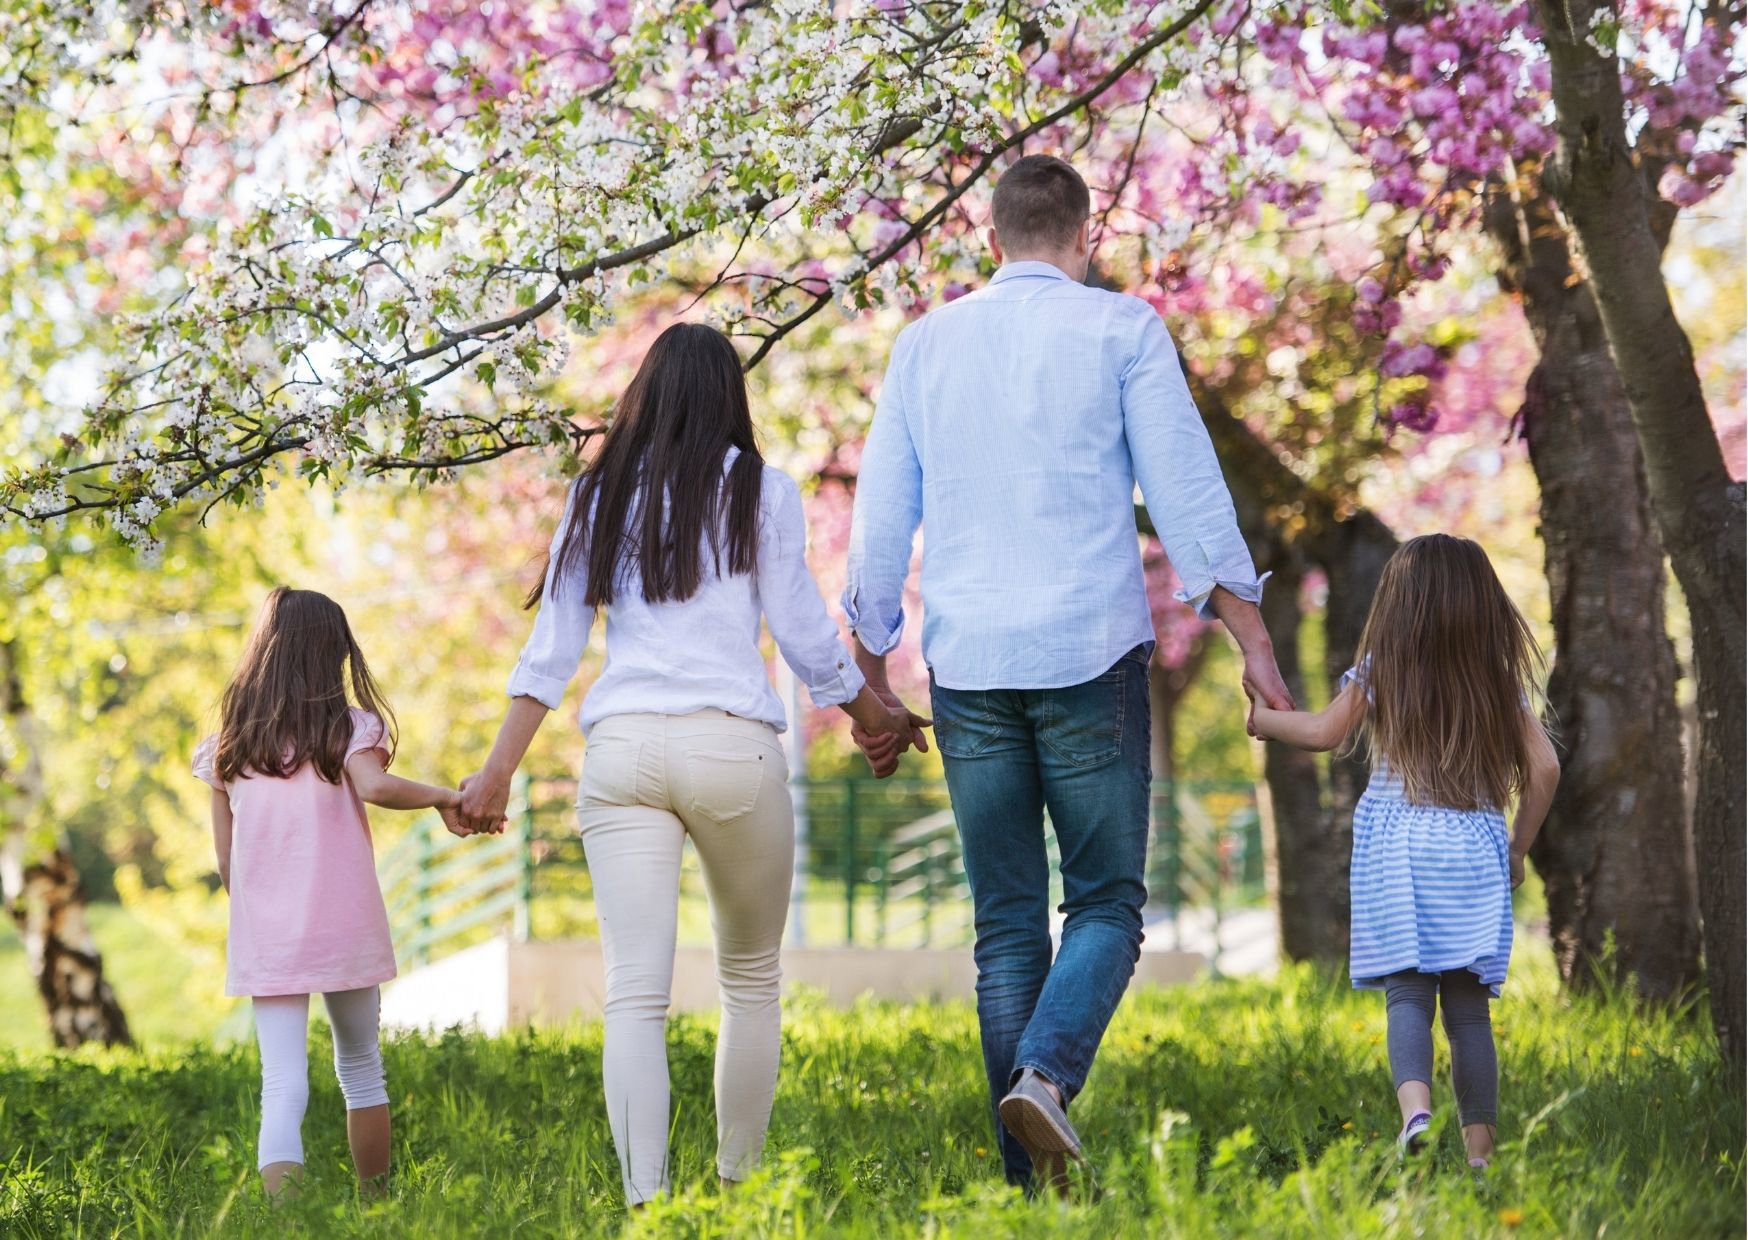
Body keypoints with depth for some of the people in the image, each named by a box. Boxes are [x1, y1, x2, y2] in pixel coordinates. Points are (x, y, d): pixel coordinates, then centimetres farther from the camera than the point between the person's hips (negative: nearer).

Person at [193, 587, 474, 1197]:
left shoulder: (228, 746, 6)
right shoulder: (347, 727, -3)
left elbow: (226, 860, 8)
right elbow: (372, 785, -26)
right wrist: (443, 797, -20)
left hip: (265, 940, 1)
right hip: (346, 932, -1)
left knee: (282, 1087, -5)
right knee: (360, 1068, 19)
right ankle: (377, 1206, 27)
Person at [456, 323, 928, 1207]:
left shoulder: (598, 497, 13)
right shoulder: (758, 491, 5)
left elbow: (551, 650, 10)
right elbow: (805, 636, 5)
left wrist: (497, 772, 13)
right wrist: (878, 719, 20)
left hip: (621, 747, 2)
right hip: (734, 746, -1)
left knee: (635, 992, -6)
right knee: (751, 978, 16)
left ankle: (645, 1199, -19)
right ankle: (737, 1182, 16)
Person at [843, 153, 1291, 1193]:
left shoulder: (926, 343, 11)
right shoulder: (1121, 329, 1)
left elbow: (880, 524, 12)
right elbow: (1188, 495, -3)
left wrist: (872, 680, 19)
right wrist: (1255, 645, 1)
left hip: (967, 667, 3)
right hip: (1090, 652, -3)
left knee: (1008, 924, 8)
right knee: (1106, 903, 5)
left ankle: (1032, 1177, 4)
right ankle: (1046, 1072, -22)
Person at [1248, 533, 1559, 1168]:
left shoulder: (1380, 671, 3)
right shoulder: (1500, 679, 7)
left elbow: (1324, 733, 12)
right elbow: (1544, 766, 4)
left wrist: (1260, 718, 30)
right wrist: (1518, 849, 15)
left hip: (1398, 844, -1)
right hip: (1476, 848, 2)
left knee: (1407, 993, -5)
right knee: (1468, 1003, 5)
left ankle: (1415, 1105, -29)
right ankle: (1479, 1147, 3)